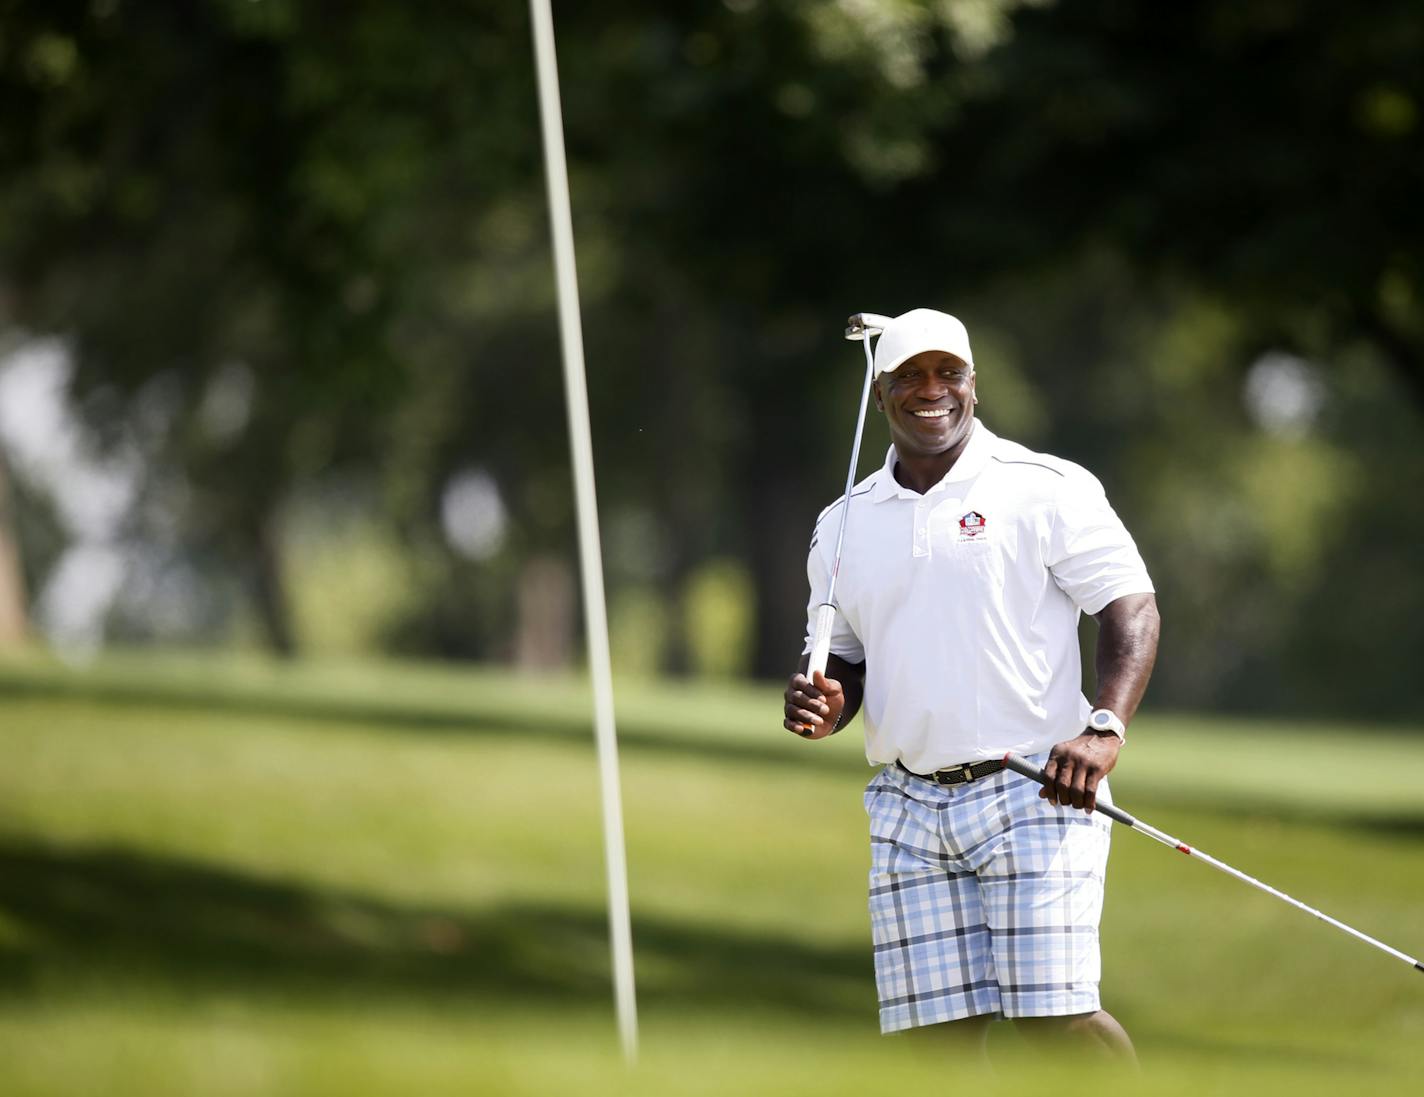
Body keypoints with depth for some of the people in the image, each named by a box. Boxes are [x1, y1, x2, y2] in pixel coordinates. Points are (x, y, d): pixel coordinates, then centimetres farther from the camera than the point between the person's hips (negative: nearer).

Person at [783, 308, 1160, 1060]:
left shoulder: (1044, 489, -1)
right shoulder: (843, 525, 14)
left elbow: (1131, 604, -4)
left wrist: (1104, 729, -19)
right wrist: (825, 705, -1)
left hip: (1032, 798, -5)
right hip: (909, 809, 5)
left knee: (1055, 1015, -14)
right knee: (937, 1032, -1)